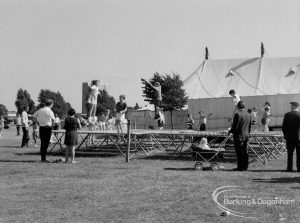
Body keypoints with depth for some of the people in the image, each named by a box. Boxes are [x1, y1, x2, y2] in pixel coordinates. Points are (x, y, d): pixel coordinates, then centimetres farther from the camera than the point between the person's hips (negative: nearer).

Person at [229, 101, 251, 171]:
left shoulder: (237, 114, -15)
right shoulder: (248, 115, 8)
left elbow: (235, 126, -17)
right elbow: (249, 127, 13)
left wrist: (230, 131, -1)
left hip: (238, 136, -7)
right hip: (246, 136, 7)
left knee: (239, 152, -3)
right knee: (245, 152, 12)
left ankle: (240, 167, 0)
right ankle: (245, 166, 16)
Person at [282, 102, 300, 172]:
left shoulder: (287, 115, -3)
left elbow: (283, 126, -1)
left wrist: (285, 135, 11)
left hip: (289, 137, 1)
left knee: (290, 153, 7)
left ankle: (289, 168, 7)